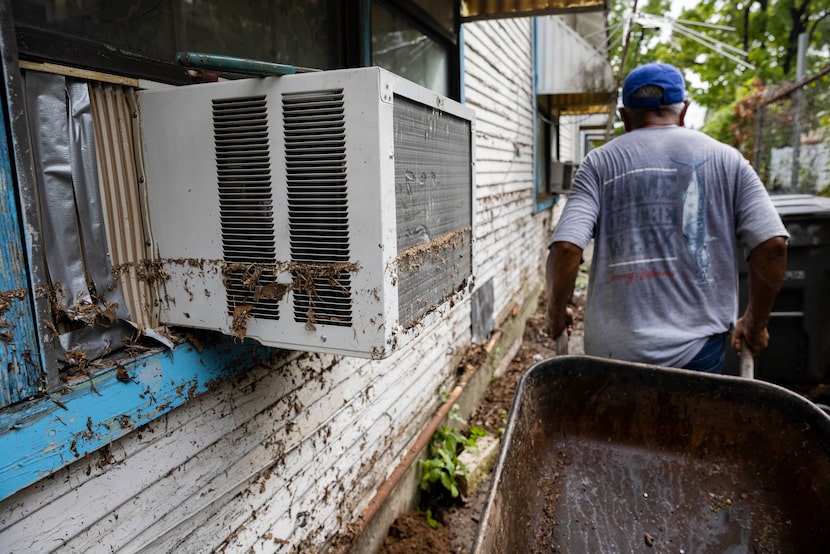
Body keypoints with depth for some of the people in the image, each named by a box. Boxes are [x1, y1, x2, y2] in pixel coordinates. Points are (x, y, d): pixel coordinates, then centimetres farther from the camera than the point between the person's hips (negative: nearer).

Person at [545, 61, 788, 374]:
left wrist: (557, 313, 3)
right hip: (699, 347, 1)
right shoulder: (726, 160, 5)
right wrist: (756, 323, 11)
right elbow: (772, 244, -2)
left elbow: (566, 246, -12)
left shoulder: (599, 163, 1)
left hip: (613, 348, -1)